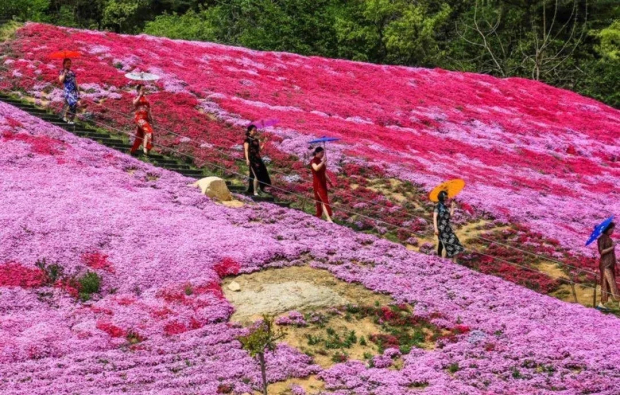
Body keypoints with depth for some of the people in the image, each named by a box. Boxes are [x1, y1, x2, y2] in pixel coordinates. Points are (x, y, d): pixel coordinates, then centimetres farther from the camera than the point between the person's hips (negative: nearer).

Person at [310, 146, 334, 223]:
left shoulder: (321, 161, 13)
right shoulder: (313, 161, -11)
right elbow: (316, 168, -34)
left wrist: (329, 182, 22)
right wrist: (323, 162, -43)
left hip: (323, 183, 8)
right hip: (317, 184, -8)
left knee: (319, 200, 13)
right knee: (324, 200, -15)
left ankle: (318, 216, 22)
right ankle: (329, 218, -21)